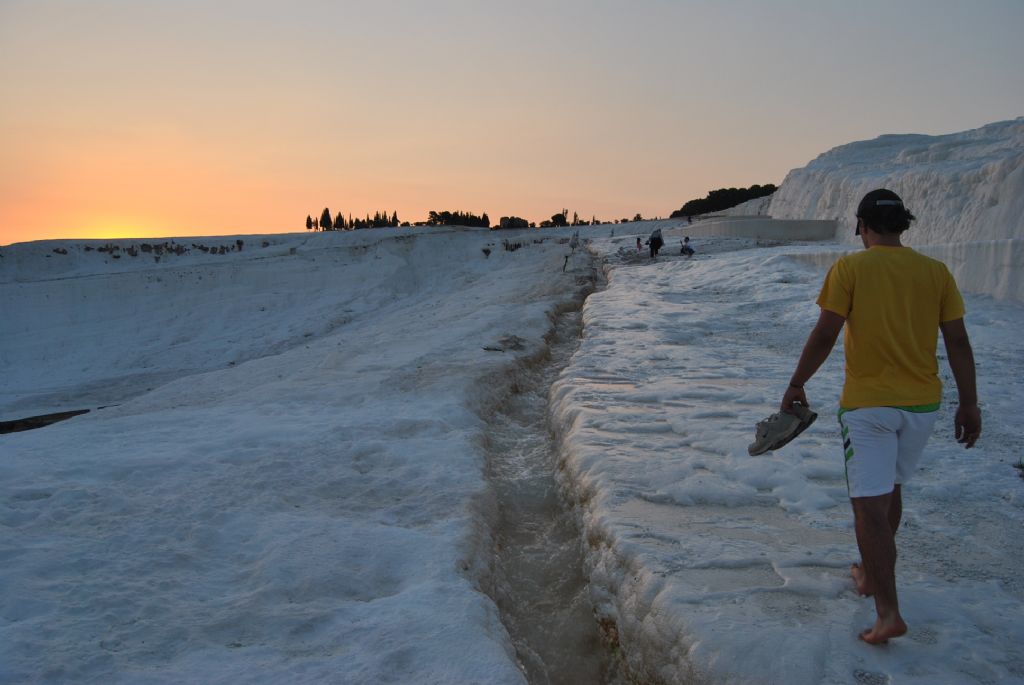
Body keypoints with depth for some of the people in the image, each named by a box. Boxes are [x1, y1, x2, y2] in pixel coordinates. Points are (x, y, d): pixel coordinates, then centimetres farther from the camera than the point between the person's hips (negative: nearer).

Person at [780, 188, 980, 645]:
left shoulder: (849, 268, -8)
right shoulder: (936, 272, 3)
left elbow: (825, 335, -12)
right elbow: (958, 342, 2)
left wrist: (796, 384, -1)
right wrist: (969, 403, 8)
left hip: (867, 404, -5)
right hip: (922, 403, 5)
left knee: (870, 506, -2)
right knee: (890, 489, 23)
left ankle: (888, 612, -8)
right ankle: (872, 576, 39)